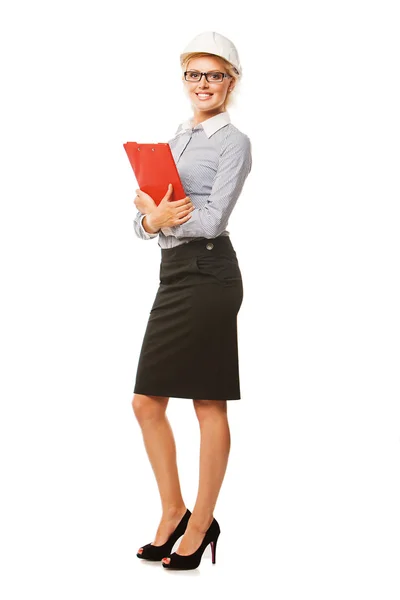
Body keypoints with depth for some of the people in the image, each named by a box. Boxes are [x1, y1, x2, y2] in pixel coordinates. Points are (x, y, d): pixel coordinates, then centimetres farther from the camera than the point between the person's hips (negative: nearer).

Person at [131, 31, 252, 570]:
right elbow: (143, 218, 13)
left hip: (208, 273, -8)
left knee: (209, 404, 0)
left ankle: (200, 524, 13)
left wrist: (155, 211, -6)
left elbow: (212, 219, -15)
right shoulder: (176, 139, 20)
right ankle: (173, 512, 23)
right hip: (173, 274, 8)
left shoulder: (234, 142, -2)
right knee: (147, 403, 7)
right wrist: (152, 220, -9)